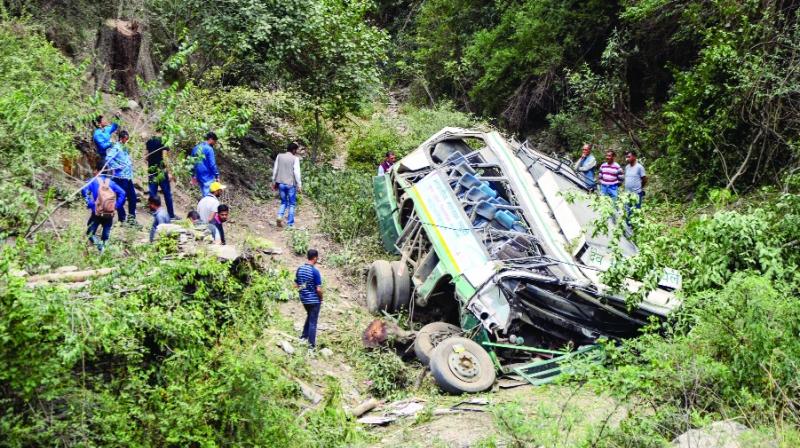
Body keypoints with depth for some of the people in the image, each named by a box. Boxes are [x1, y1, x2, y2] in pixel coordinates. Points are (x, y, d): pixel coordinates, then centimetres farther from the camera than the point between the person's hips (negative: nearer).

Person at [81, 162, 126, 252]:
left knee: (90, 233, 7)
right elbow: (122, 193, 5)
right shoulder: (110, 182, 10)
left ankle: (98, 244, -17)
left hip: (97, 213, -3)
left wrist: (89, 203, -8)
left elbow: (84, 190, -14)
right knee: (106, 236, 14)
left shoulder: (93, 181, 2)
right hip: (110, 213, 3)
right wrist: (116, 205, 6)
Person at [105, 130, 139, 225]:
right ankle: (122, 219, 6)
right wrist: (117, 167, -20)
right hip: (120, 177, -9)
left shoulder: (124, 148, 16)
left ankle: (131, 218, 22)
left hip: (128, 177, 9)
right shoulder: (116, 147, -11)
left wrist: (130, 163, 14)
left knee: (133, 197, 12)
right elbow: (108, 158, -24)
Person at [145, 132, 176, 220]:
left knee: (153, 195, 6)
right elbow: (164, 159, -14)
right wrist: (169, 172, -13)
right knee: (167, 194, 4)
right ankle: (171, 215, 8)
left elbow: (145, 158, 9)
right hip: (162, 172, -4)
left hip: (151, 173, 4)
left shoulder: (148, 143, 8)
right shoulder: (162, 146, -6)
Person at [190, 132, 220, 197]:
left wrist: (193, 175, 22)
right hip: (208, 177, -8)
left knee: (205, 196, 15)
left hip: (199, 177, 8)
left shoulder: (195, 148, 11)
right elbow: (212, 164, -16)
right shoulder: (209, 149, -13)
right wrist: (217, 176, -9)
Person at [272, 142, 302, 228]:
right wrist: (299, 185, -6)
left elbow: (275, 170, 7)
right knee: (291, 204, 7)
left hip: (281, 183, 4)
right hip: (291, 184, -4)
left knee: (283, 202, 18)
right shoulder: (295, 158, -8)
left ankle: (280, 216, -6)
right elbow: (296, 172, -12)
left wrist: (274, 182, 16)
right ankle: (290, 224, 7)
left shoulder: (279, 156, 5)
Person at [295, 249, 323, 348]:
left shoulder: (300, 269, -1)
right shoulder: (315, 271, -21)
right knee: (313, 322, 3)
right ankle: (311, 344, 8)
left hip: (303, 299, 6)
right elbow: (318, 289, -19)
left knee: (309, 316, 29)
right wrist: (321, 299, -2)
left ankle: (304, 336, 33)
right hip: (314, 300, -6)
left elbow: (296, 285, 7)